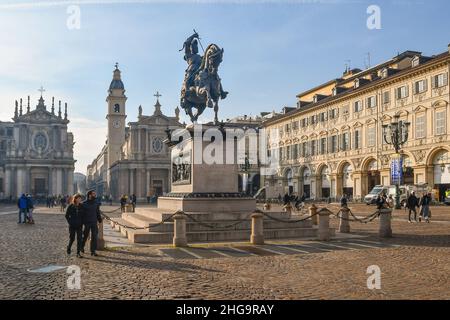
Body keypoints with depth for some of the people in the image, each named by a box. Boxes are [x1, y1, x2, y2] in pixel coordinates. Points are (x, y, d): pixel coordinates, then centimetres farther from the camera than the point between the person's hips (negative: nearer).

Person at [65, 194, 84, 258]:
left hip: (79, 226, 2)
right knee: (72, 238, 8)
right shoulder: (71, 206, -6)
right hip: (72, 226, -2)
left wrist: (82, 223, 1)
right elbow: (67, 215, 2)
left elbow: (83, 215, 9)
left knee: (79, 239, -4)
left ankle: (78, 253, 2)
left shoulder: (81, 206, 1)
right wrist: (70, 222, -3)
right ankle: (69, 248, 38)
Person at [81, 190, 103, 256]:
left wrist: (100, 220, 5)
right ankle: (82, 247, 38)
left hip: (94, 223, 3)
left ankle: (93, 251, 4)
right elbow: (82, 214, -5)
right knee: (85, 236, 12)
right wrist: (82, 222, -8)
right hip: (87, 223, -3)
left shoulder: (96, 203, 5)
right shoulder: (84, 204, -7)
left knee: (94, 236, -1)